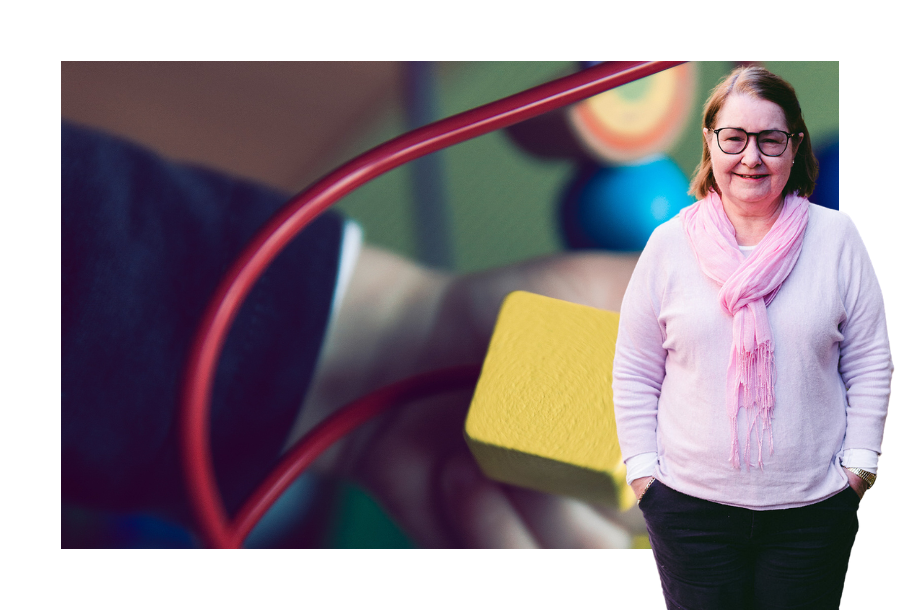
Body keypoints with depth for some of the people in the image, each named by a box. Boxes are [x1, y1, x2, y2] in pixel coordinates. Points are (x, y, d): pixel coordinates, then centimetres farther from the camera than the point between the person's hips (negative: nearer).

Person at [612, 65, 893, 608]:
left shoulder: (835, 237, 1)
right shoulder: (670, 244, 1)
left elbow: (869, 363, 5)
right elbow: (635, 373, 6)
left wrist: (859, 463, 0)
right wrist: (644, 471, 0)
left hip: (812, 505, 0)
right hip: (692, 502, 0)